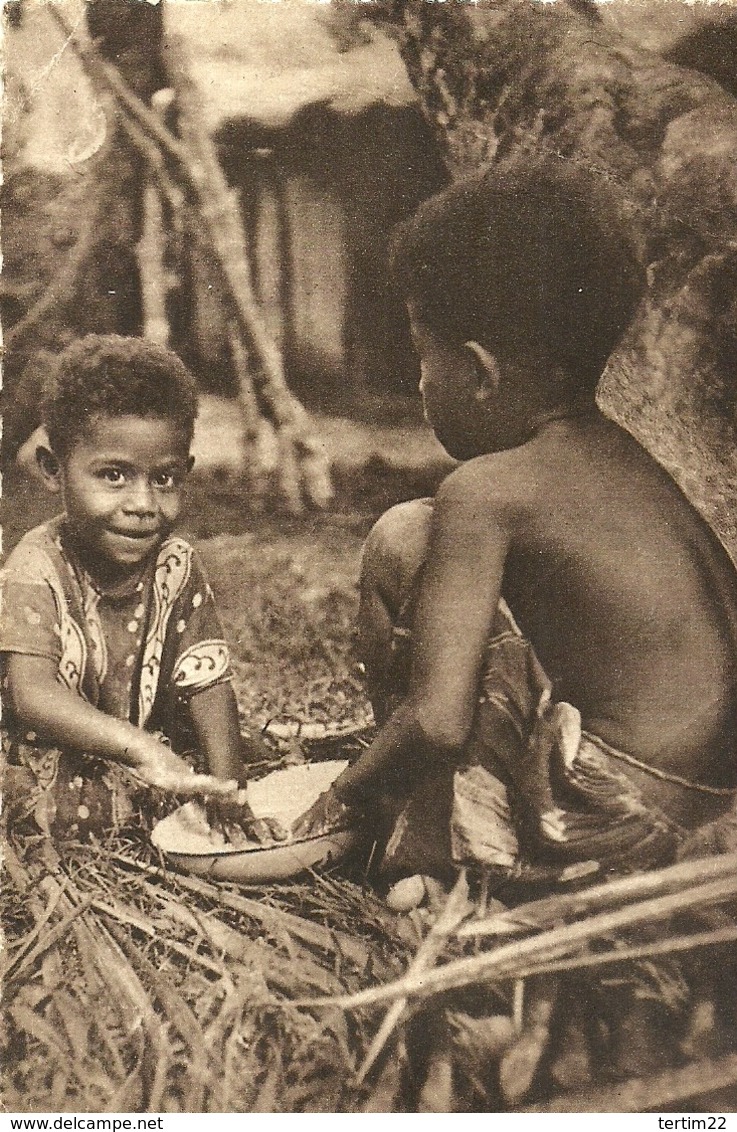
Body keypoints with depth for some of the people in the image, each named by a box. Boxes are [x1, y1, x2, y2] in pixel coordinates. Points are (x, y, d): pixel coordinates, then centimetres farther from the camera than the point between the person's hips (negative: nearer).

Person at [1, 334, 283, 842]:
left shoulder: (177, 565, -8)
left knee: (247, 754, -7)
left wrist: (229, 798, -21)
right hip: (47, 774, -5)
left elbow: (208, 685, -9)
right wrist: (139, 747, -50)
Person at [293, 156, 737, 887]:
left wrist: (342, 799, 1)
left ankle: (429, 852, 7)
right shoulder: (622, 459, 9)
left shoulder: (484, 489, -14)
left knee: (402, 539, -4)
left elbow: (439, 723, -20)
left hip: (609, 829, -9)